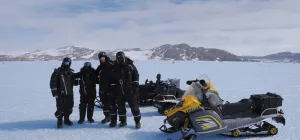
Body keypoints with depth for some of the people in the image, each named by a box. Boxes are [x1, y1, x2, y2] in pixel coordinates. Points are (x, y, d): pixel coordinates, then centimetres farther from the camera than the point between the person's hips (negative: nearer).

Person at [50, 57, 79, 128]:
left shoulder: (71, 73, 8)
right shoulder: (57, 72, -6)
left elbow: (74, 82, 15)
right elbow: (53, 83, -7)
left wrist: (78, 81, -7)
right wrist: (54, 92, -12)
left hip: (69, 94, 5)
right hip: (60, 94, -5)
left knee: (69, 108, 11)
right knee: (60, 109, -5)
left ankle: (66, 120, 30)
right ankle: (59, 122, 12)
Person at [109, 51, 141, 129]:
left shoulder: (130, 66, -4)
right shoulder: (115, 68, 5)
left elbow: (136, 76, 0)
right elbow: (113, 80, 11)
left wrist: (135, 86, -6)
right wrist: (113, 89, 5)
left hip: (130, 91, -3)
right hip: (119, 91, 4)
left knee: (134, 106, 0)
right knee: (120, 106, 10)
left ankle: (137, 121, 11)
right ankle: (123, 121, 24)